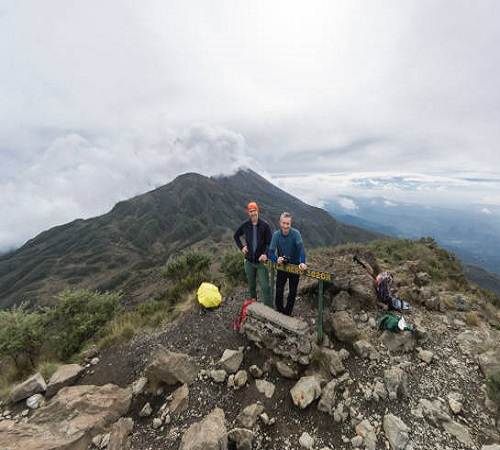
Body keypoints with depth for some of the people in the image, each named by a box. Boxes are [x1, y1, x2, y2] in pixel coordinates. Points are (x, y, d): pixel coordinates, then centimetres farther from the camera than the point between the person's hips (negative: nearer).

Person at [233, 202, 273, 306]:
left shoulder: (265, 225, -8)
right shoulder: (245, 225, 0)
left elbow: (270, 242, -8)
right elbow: (236, 236, 17)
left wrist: (266, 254, -23)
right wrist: (241, 247, 4)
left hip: (261, 261, -3)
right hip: (249, 261, 3)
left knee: (265, 287, -7)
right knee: (251, 286, 16)